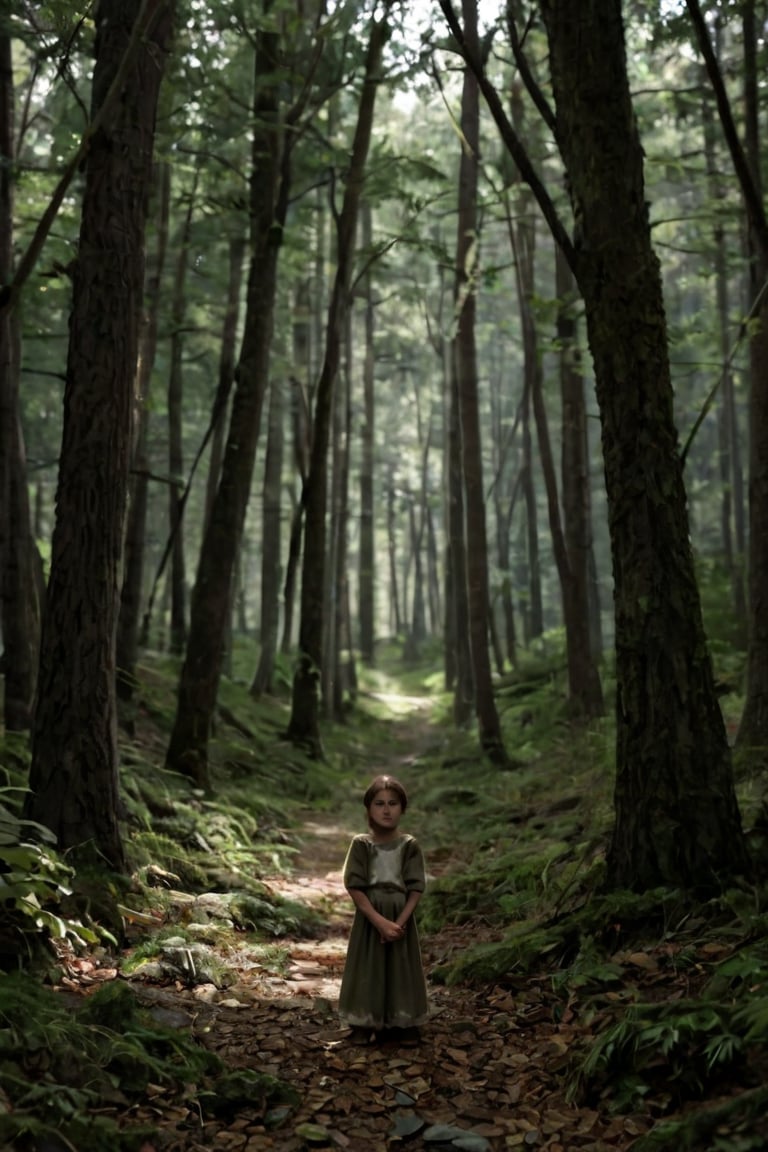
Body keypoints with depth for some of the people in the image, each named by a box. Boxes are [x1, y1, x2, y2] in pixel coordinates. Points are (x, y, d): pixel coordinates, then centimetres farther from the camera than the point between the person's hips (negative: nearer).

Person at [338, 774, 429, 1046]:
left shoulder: (410, 845, -3)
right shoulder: (361, 844, -5)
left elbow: (416, 889, -4)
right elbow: (355, 887, -10)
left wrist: (400, 921, -16)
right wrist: (379, 921, -19)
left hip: (401, 919, 1)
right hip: (369, 917, -1)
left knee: (402, 969, 5)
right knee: (367, 970, 3)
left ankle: (403, 1025, 15)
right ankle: (363, 1024, 14)